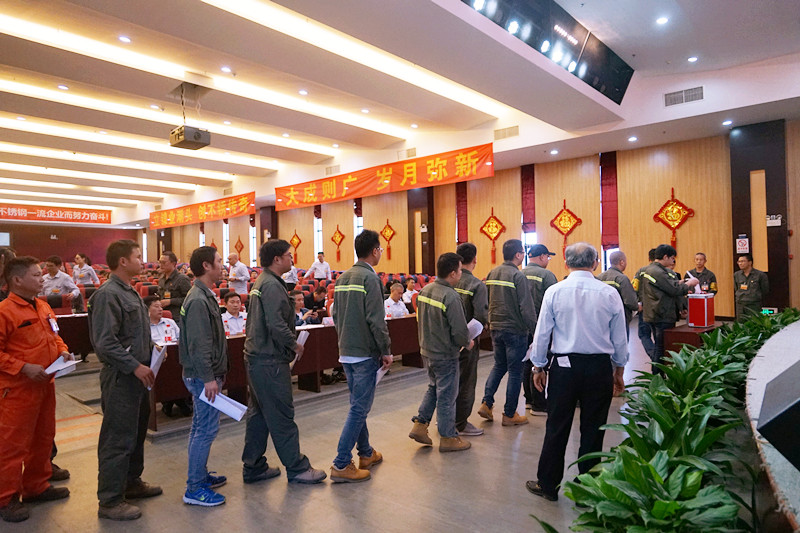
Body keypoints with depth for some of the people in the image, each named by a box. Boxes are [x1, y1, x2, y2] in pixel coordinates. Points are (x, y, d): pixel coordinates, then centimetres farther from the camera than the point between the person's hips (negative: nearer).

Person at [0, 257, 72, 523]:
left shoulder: (43, 307, 9)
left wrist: (62, 351, 3)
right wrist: (23, 368, -23)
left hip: (45, 384, 8)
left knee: (43, 438, 18)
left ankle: (37, 486, 33)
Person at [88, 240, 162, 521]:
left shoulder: (130, 292, 13)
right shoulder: (108, 294, -18)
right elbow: (105, 341, -24)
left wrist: (150, 354, 10)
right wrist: (135, 366, -20)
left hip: (138, 374, 10)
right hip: (120, 377, -10)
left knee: (137, 432, 20)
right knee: (118, 439, -1)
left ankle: (131, 482, 36)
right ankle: (110, 501, 11)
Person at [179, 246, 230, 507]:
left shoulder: (204, 295, 12)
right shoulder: (198, 300, -20)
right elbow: (198, 344, -24)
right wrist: (208, 378, -22)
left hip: (205, 374, 11)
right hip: (203, 376, -11)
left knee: (201, 427, 18)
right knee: (206, 429, -3)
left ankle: (200, 475, 31)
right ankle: (194, 489, 6)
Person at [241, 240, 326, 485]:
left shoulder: (261, 282, 15)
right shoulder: (272, 285, -18)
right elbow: (276, 325, -26)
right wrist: (295, 345, -12)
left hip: (257, 357, 11)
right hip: (269, 361, -11)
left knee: (258, 413, 16)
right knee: (281, 416, -1)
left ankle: (253, 467, 26)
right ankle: (296, 468, 10)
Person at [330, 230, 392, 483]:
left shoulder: (342, 278, 10)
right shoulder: (370, 278, -16)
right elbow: (376, 320, -20)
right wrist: (386, 351, -11)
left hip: (346, 352, 9)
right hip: (365, 353, -9)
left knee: (358, 405, 18)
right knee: (359, 408, -2)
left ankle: (366, 453, 31)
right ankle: (341, 465, 1)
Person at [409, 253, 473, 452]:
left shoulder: (424, 291, 1)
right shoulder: (451, 297, -24)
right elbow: (459, 331, -23)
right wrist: (467, 343, -3)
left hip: (427, 350, 8)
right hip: (445, 354, -7)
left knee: (433, 388, 24)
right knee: (447, 395, 6)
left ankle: (419, 425, 26)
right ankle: (448, 438, 20)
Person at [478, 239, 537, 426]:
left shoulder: (492, 274, 6)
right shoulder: (518, 276, -15)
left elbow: (486, 303, 13)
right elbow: (526, 307, -17)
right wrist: (535, 329, -10)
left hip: (496, 328, 7)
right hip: (515, 330, -7)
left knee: (499, 366, 21)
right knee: (515, 371, 5)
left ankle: (486, 404, 14)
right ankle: (509, 414, 13)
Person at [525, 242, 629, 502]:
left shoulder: (554, 292, -5)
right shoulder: (610, 293, -2)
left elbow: (542, 333, -2)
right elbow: (620, 338, 5)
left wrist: (538, 367, 10)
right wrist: (619, 371, 18)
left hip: (564, 366, -1)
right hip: (600, 368, 1)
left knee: (557, 428, 9)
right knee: (593, 430, 11)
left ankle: (548, 485, 22)